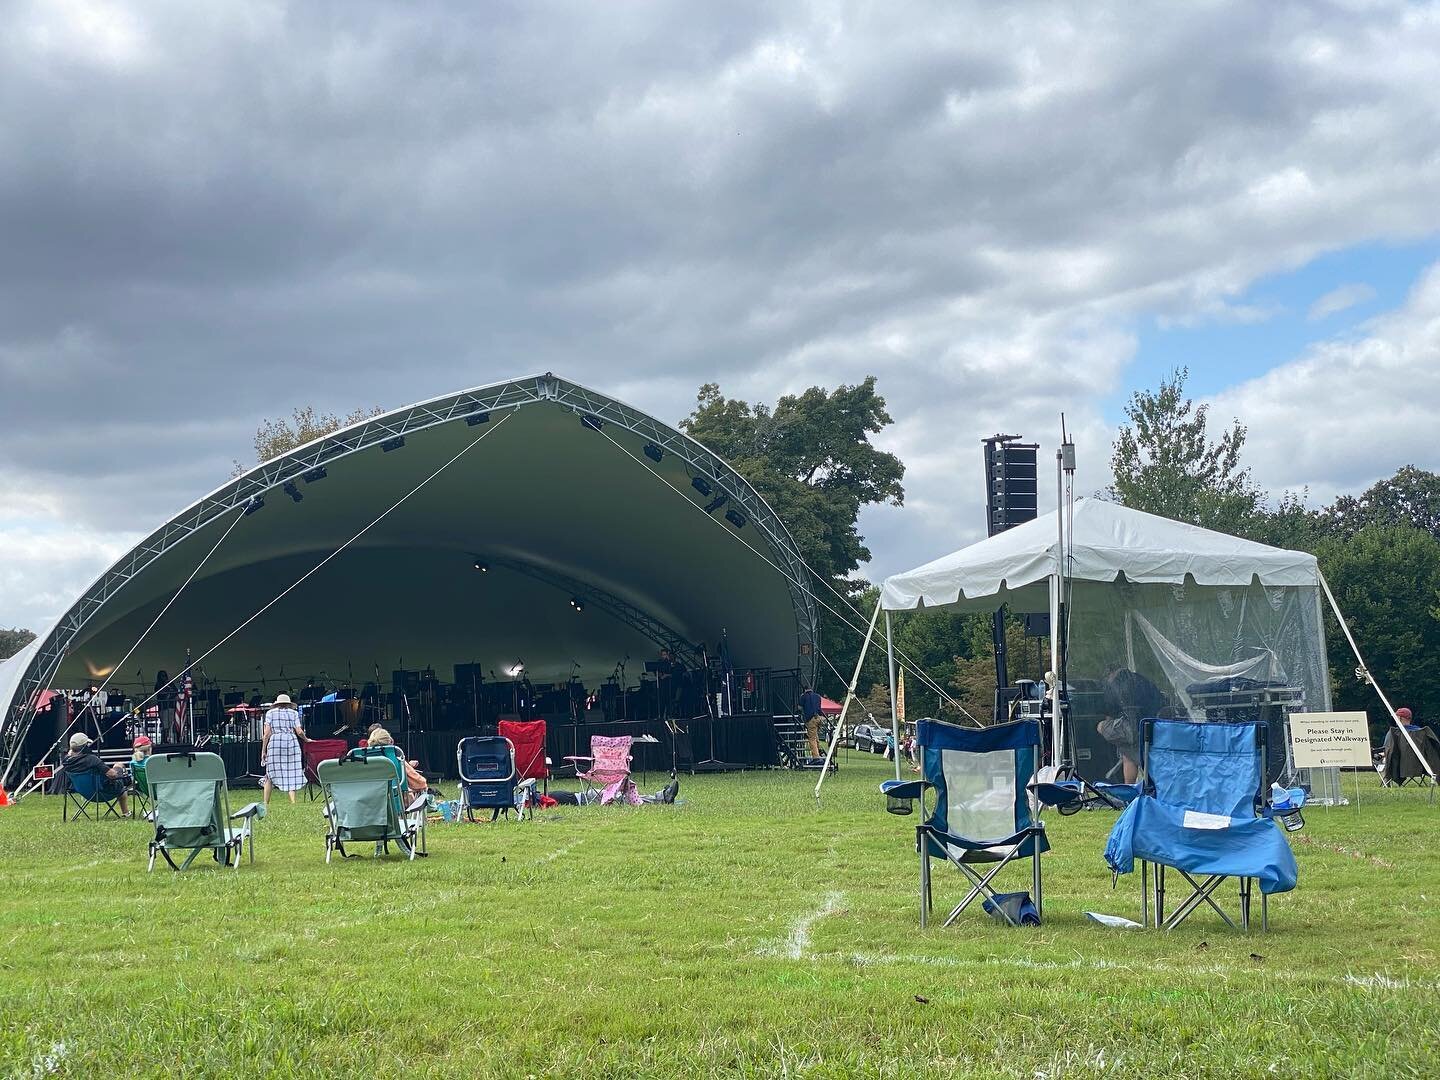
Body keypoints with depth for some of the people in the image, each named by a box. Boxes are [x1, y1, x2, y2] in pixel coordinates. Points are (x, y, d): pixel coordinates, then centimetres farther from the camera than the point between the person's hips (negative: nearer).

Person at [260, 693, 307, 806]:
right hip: (291, 742, 0)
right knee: (292, 773, 3)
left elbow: (267, 733, 4)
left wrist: (263, 750, 5)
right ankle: (293, 801, -7)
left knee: (270, 774, 4)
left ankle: (265, 804, 1)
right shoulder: (293, 713, 12)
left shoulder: (270, 713, 11)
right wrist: (306, 739, 22)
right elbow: (299, 732, 4)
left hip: (274, 742, 0)